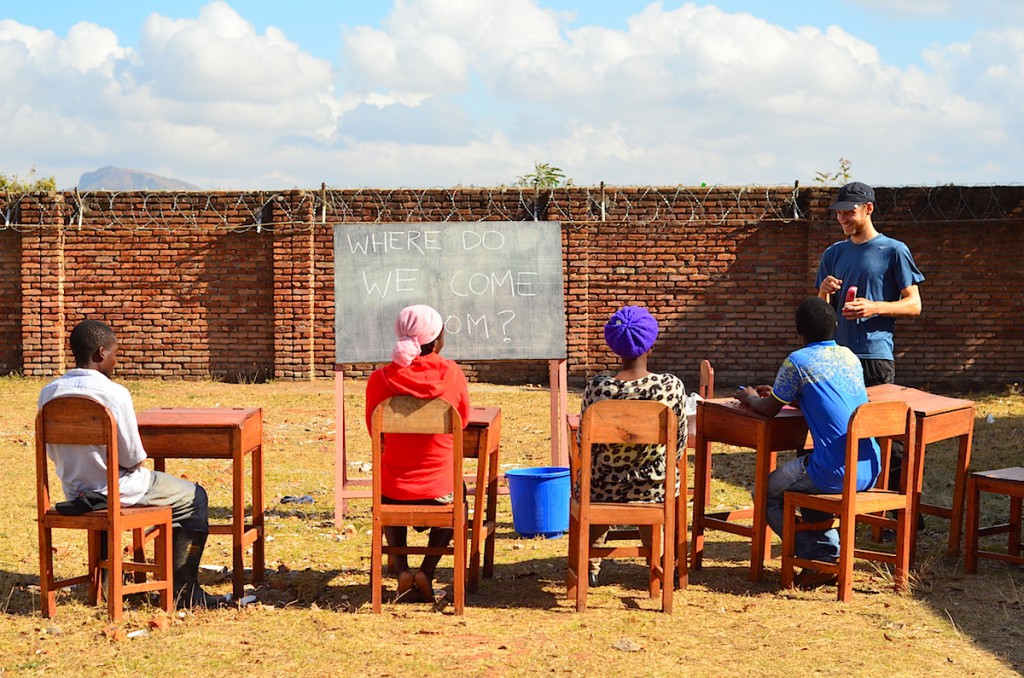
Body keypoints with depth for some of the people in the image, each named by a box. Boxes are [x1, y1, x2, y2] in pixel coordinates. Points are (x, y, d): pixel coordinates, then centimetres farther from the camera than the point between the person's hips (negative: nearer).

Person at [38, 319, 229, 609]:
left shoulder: (49, 393, -4)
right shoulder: (114, 393, -22)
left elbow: (52, 453, 6)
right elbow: (133, 459, -17)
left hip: (74, 493, 7)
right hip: (117, 492, -7)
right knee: (194, 499, 13)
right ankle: (183, 590, 12)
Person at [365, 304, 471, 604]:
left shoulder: (380, 379, -10)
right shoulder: (452, 373, -11)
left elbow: (375, 430, 6)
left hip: (393, 489, 1)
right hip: (438, 490, -1)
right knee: (455, 501, 35)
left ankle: (401, 570, 16)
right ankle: (427, 572, 15)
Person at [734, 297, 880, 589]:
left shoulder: (797, 361, -8)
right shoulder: (849, 356, 12)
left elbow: (770, 409, 3)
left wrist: (750, 398, 24)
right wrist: (786, 395, 36)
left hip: (835, 475, -7)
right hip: (869, 470, 7)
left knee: (765, 493, 15)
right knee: (805, 476, 35)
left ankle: (820, 559, 5)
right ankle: (830, 547, 23)